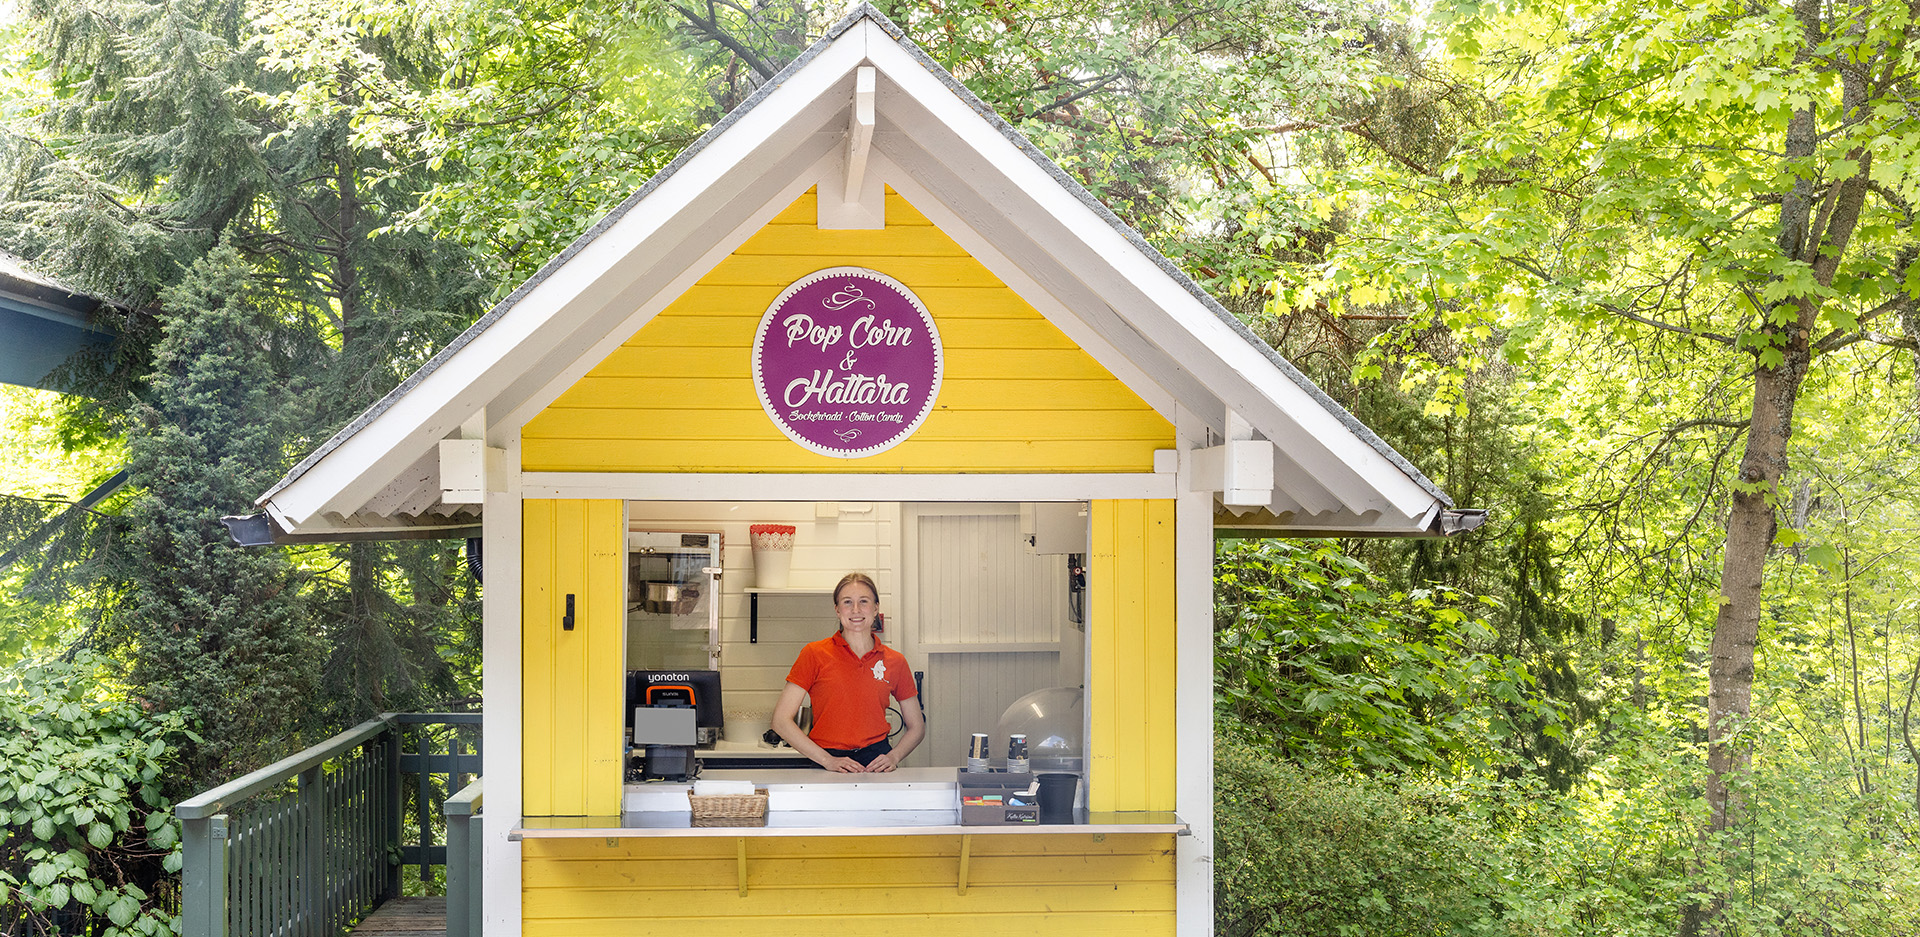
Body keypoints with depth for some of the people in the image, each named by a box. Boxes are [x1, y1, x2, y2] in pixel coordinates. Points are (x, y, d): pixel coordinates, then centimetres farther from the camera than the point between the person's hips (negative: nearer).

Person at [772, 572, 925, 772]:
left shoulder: (895, 661, 10)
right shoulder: (815, 654, 3)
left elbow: (916, 727, 20)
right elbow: (781, 720, 0)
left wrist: (893, 757, 1)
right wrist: (827, 760, -8)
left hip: (876, 761, 1)